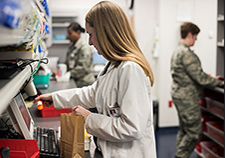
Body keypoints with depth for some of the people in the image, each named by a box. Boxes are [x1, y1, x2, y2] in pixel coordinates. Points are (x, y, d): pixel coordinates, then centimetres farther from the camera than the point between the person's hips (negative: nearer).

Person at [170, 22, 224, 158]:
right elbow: (199, 77, -22)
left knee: (184, 129, 18)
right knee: (194, 132, -1)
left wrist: (211, 79, 15)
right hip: (187, 98, -11)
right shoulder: (187, 53, -20)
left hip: (179, 95, 11)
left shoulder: (178, 51, 12)